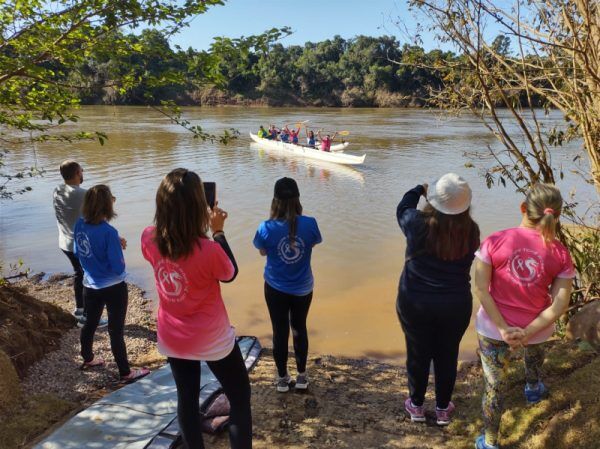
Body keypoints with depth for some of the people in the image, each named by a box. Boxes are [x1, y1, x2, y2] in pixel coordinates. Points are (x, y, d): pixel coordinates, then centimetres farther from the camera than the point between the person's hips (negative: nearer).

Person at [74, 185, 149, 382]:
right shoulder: (109, 232, -27)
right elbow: (118, 268, -23)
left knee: (90, 322, 25)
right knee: (116, 330, 6)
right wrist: (119, 247, -6)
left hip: (90, 286, 7)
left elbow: (78, 252, 8)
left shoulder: (80, 224, -7)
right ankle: (126, 372, 21)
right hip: (113, 288, -6)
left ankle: (87, 358, 48)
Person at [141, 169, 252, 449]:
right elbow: (230, 274, -9)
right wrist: (218, 232, -7)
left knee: (187, 399, 25)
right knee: (240, 400, 16)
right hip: (212, 340, -5)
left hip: (172, 338, 5)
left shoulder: (149, 239, -15)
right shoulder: (209, 250, -30)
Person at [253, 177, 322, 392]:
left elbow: (263, 252, -2)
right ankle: (302, 375, 34)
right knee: (300, 329, 21)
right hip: (302, 288, 1)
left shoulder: (267, 228, -21)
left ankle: (282, 378, 30)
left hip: (276, 288, -1)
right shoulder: (309, 224, -19)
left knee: (280, 331, 15)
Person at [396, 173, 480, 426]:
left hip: (414, 302, -1)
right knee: (447, 356, 18)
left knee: (417, 354, 16)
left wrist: (420, 190, 22)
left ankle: (416, 406, 35)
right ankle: (443, 409, 35)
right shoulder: (471, 231, -12)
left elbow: (402, 209, 5)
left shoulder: (418, 223, -18)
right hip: (456, 304, 1)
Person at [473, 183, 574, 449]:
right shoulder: (560, 254, -12)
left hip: (493, 328, -2)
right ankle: (533, 388, 65)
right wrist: (526, 333, -14)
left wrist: (503, 329, -15)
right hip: (536, 328, 3)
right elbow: (560, 304, -15)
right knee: (534, 346, 40)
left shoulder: (495, 241, -18)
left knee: (494, 386, 15)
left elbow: (480, 289, -19)